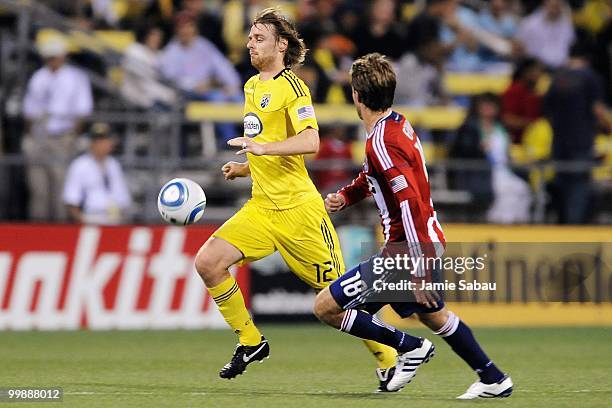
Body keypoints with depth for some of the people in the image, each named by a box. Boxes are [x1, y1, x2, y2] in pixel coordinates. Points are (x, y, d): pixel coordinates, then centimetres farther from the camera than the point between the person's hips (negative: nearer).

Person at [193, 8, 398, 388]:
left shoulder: (291, 86, -10)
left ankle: (388, 357, 14)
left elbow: (310, 142, -24)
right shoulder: (252, 86, 17)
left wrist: (264, 147, -34)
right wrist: (244, 167, 14)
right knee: (208, 262, -10)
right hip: (261, 206, 8)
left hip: (298, 207, -8)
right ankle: (251, 341, 4)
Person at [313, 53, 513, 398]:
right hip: (430, 242, 10)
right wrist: (346, 195, 11)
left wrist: (419, 271, -29)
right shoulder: (399, 123, 7)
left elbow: (411, 205, -28)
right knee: (433, 315, 31)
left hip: (407, 249, -10)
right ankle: (494, 380, 35)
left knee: (326, 306, -6)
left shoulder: (381, 142, -22)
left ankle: (409, 347, 0)